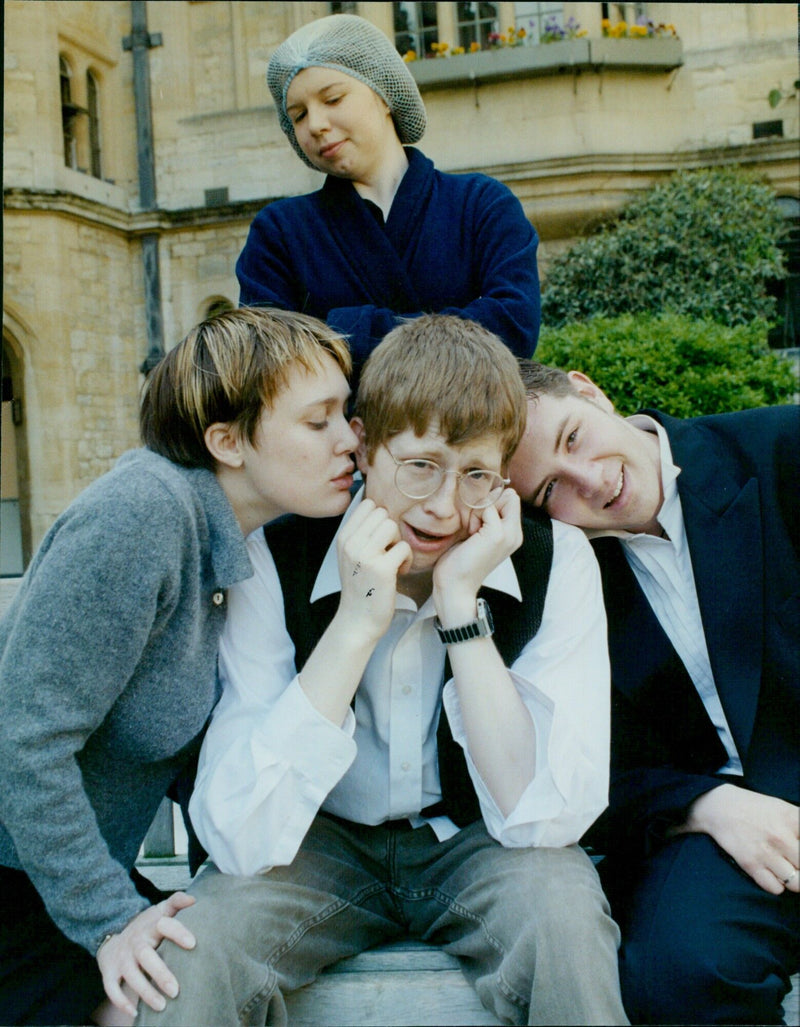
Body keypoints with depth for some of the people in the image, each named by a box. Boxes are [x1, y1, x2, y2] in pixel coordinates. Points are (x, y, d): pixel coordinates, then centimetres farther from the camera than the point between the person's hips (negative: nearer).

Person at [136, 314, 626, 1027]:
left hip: (476, 844, 1)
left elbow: (546, 818, -22)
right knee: (191, 954, -28)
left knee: (561, 910, -31)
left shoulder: (557, 561, -15)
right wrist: (358, 622, -31)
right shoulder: (276, 563, -17)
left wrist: (460, 605, -29)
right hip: (327, 843, 0)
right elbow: (238, 838, -24)